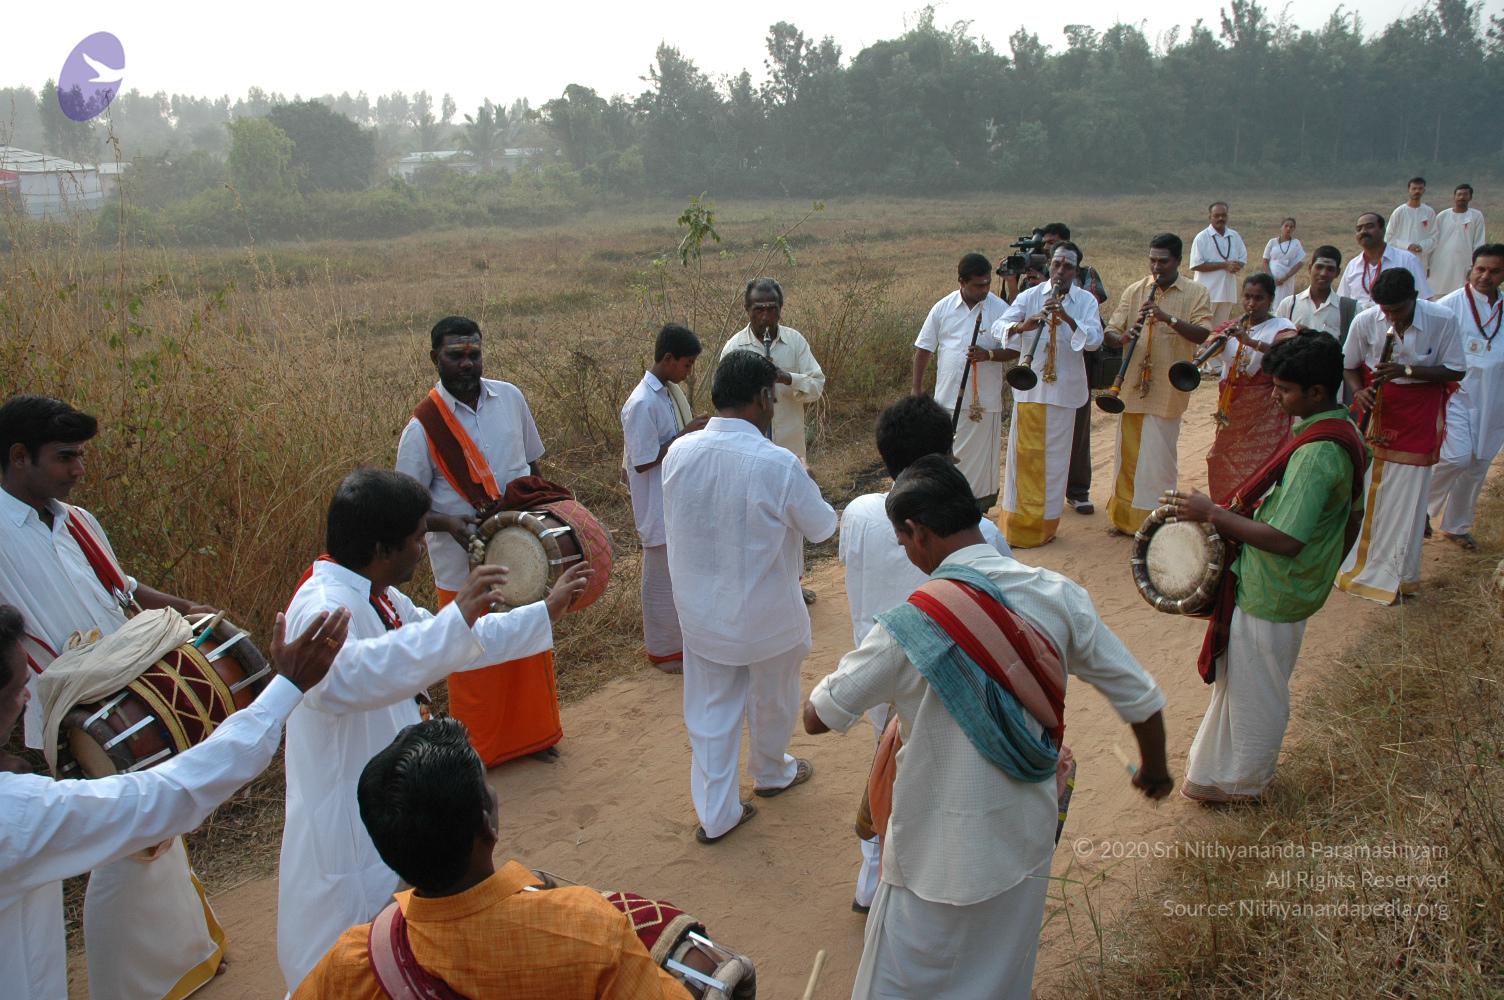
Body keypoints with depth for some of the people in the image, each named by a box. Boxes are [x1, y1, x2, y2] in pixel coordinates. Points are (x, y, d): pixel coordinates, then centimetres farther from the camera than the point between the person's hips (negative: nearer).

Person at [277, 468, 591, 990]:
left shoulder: (378, 598, 6)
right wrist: (454, 617, -52)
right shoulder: (323, 605, -25)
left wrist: (546, 611, 19)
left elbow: (463, 643, 19)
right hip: (349, 828, -10)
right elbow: (338, 680, -48)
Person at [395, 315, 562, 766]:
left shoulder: (510, 397, -2)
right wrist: (447, 522, -27)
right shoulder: (424, 426, -14)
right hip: (465, 566, -4)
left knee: (532, 647, 18)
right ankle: (477, 751, 31)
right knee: (475, 661, 10)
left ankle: (533, 733, 39)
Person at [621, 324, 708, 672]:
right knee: (663, 579, 6)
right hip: (660, 507, -8)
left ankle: (685, 637, 36)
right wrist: (686, 435, -21)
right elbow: (643, 462, -22)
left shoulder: (673, 392, 5)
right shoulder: (642, 404, -22)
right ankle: (663, 650, 21)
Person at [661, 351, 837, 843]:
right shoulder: (778, 465, -27)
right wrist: (806, 488, 8)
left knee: (710, 712, 17)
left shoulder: (678, 453, -13)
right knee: (772, 700, 24)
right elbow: (823, 527, -12)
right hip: (766, 617, -3)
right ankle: (771, 773, 49)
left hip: (700, 613, 4)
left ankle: (715, 813, 27)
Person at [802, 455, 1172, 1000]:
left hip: (940, 856, -4)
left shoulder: (911, 626, -25)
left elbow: (816, 719, -15)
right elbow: (1141, 699, -2)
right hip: (1028, 838, 5)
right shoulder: (1059, 596, -12)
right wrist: (1155, 768, 18)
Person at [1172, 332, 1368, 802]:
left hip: (1269, 596, -10)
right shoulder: (1345, 434, 3)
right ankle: (1221, 763, 41)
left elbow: (1285, 539, -32)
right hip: (1296, 585, 10)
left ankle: (1240, 781, 29)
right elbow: (1351, 521, 13)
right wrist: (1324, 566, 24)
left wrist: (1212, 513, -25)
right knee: (1243, 680, 24)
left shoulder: (1316, 453, -29)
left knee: (1254, 690, 10)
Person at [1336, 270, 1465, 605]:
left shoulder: (1443, 320, -15)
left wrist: (1406, 370, -23)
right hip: (1377, 414, 2)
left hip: (1419, 418, -2)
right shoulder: (1365, 321, -11)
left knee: (1406, 500, 1)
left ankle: (1394, 574, 12)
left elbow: (1456, 371, -9)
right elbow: (1349, 365, 4)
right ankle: (1361, 562, 25)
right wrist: (1358, 391, -17)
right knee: (1366, 492, 8)